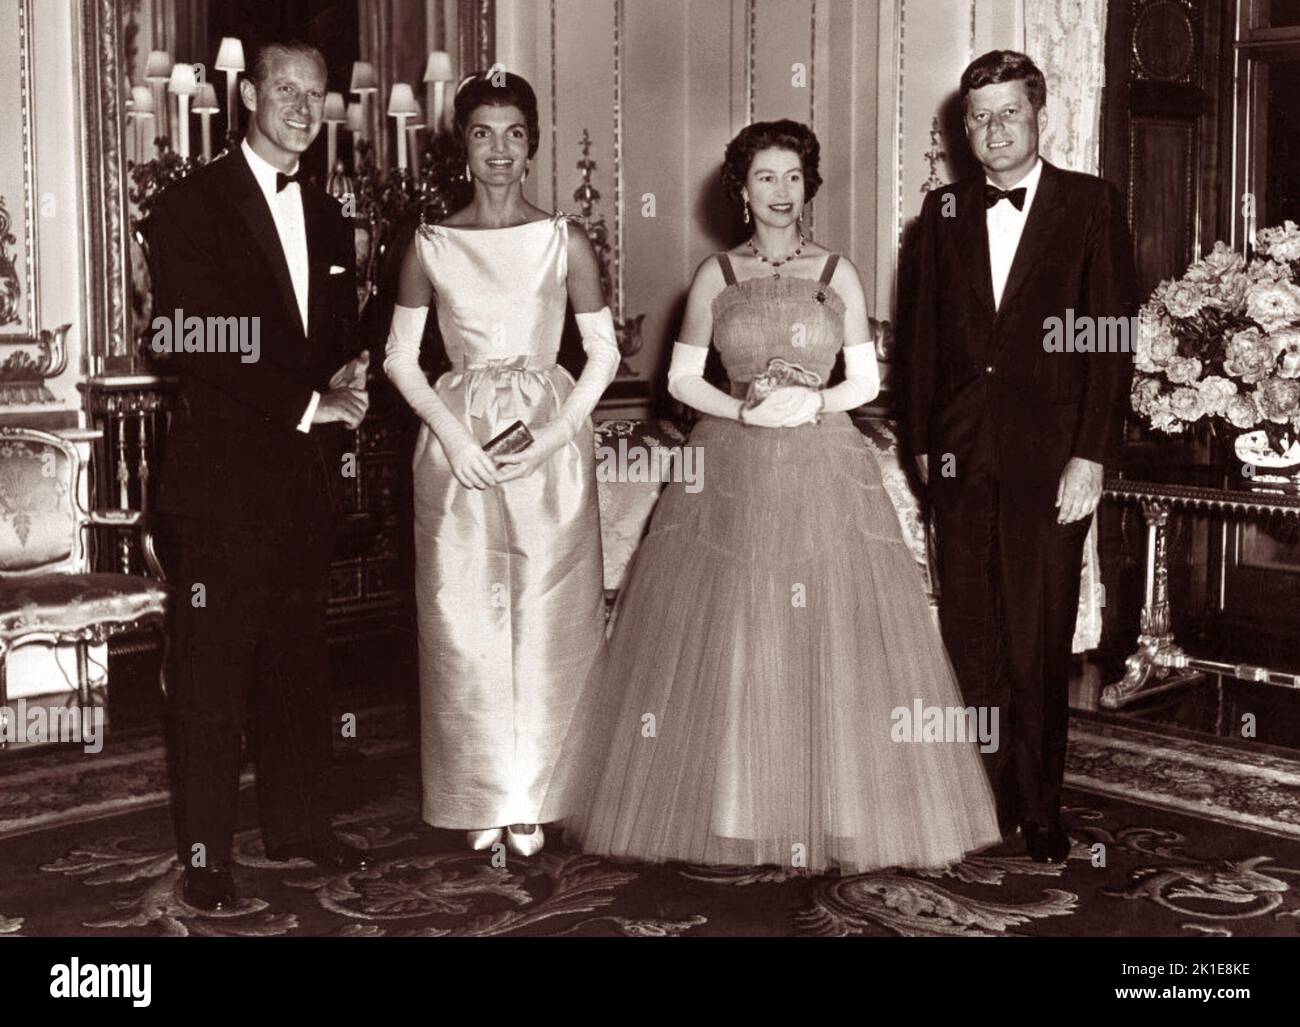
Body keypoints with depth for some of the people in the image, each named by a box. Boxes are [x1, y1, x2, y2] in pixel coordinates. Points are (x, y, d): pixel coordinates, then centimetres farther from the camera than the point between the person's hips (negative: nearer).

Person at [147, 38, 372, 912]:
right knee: (214, 667, 0)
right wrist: (310, 403, -13)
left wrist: (346, 390, -4)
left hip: (306, 471, 6)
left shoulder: (328, 219, 16)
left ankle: (301, 824, 23)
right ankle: (207, 855, 9)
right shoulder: (192, 206, -4)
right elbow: (201, 350, -12)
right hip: (223, 471, -6)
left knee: (302, 659, 11)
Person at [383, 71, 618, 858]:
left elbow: (604, 352, 3)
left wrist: (555, 434, -10)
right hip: (458, 443, 1)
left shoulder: (565, 240, 1)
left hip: (550, 444, 0)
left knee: (548, 622, 2)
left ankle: (535, 797, 16)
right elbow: (401, 359, 5)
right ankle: (483, 797, 17)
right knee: (464, 621, 3)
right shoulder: (431, 246, 3)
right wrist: (453, 435, -9)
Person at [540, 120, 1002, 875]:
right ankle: (726, 809, 12)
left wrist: (815, 403, -12)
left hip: (825, 467, 0)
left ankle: (832, 809, 11)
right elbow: (682, 378, 5)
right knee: (723, 641, -1)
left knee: (832, 640, -2)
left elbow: (867, 381, 7)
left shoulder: (839, 273, 6)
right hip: (732, 470, 0)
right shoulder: (716, 275, 6)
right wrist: (744, 409, -11)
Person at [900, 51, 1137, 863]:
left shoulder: (1092, 206, 2)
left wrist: (1091, 455, -11)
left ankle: (1041, 811, 15)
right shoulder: (944, 212, 11)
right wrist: (923, 442, 7)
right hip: (963, 454, 3)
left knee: (1039, 640, 1)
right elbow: (923, 334, 12)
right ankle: (988, 800, 18)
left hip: (1051, 453, -3)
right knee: (971, 635, 6)